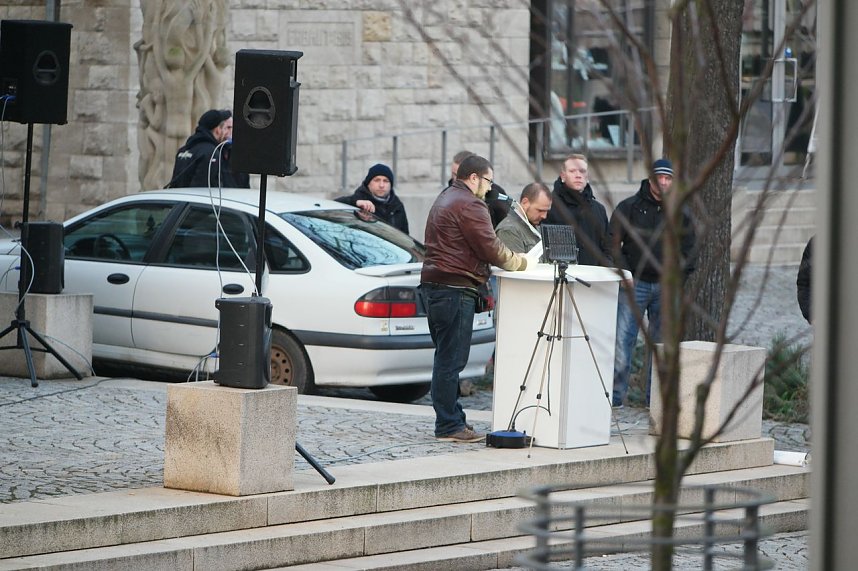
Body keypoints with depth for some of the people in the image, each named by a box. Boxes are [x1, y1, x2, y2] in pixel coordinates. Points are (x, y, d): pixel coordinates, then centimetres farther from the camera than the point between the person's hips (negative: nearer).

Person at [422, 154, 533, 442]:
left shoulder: (444, 200, 22)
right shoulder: (469, 205, -11)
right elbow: (490, 249, -14)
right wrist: (522, 262, 2)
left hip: (434, 286, 11)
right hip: (455, 289, -11)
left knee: (447, 358, 14)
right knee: (452, 359, -9)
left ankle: (451, 419, 18)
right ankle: (449, 425, -9)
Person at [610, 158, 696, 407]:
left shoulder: (680, 214, 11)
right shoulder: (629, 207, 3)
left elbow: (687, 251, 14)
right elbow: (614, 243, 1)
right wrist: (623, 271, -10)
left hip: (666, 286, 3)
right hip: (634, 284, -3)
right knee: (622, 339, -10)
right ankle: (616, 393, -8)